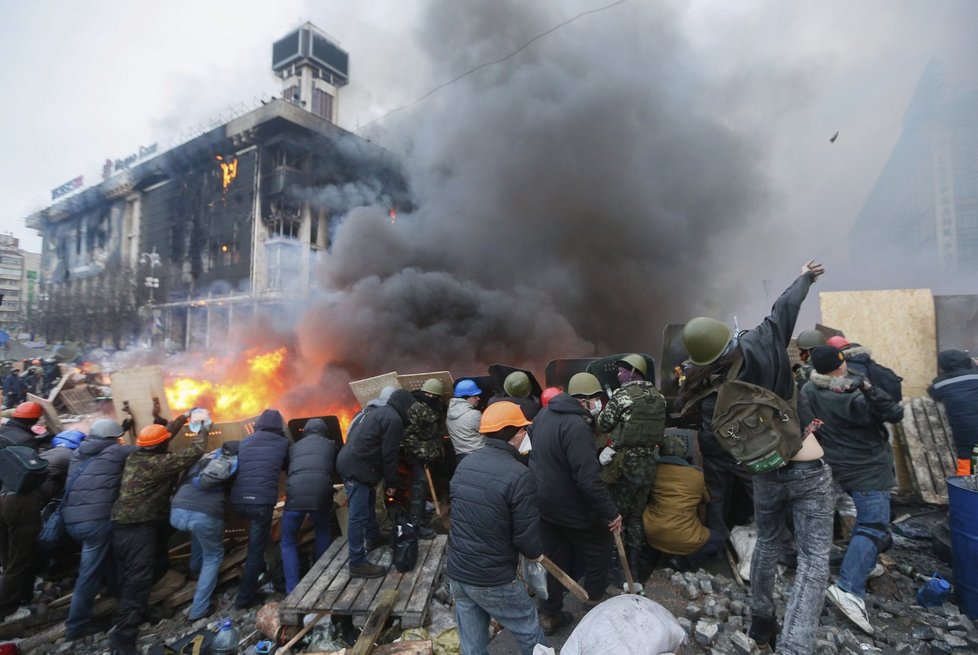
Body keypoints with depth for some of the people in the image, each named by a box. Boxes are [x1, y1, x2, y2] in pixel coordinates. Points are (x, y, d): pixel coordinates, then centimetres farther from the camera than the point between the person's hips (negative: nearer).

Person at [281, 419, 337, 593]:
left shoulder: (294, 447, 25)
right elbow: (337, 468, 32)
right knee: (323, 533, 30)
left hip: (295, 496, 0)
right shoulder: (330, 444, 21)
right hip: (321, 496, 0)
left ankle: (293, 590, 15)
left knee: (288, 543, 21)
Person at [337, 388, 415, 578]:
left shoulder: (377, 412, 18)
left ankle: (373, 538, 43)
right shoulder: (394, 419, -11)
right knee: (359, 515, -5)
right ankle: (357, 564, 2)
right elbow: (389, 455, -12)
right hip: (357, 467, -11)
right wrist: (391, 483, -2)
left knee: (368, 501, 26)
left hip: (350, 462, 11)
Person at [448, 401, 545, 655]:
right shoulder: (519, 476, -22)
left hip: (456, 574, 6)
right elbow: (527, 538, -18)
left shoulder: (464, 465, -2)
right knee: (530, 635, 17)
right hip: (493, 581, -6)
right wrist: (535, 554, 3)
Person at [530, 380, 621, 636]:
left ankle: (549, 615, 32)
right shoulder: (576, 426, -29)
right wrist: (611, 512, -21)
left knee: (554, 559, 20)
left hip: (545, 504, 7)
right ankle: (596, 608, 34)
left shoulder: (543, 414, 1)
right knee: (597, 555, 18)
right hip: (573, 509, -7)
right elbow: (588, 479, -30)